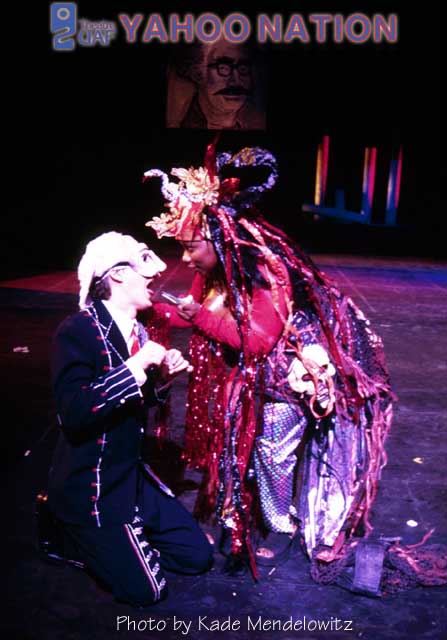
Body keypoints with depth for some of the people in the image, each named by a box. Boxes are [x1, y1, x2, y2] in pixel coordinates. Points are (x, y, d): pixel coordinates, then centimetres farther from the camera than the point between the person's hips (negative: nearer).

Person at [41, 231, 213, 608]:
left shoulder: (137, 329, 3)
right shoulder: (77, 331, -21)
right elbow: (73, 412, -32)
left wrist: (163, 377, -6)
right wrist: (137, 365, -31)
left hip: (134, 477, 8)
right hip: (90, 488, -7)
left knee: (198, 557, 10)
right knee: (146, 590, -2)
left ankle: (124, 537, 23)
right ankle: (74, 533, 16)